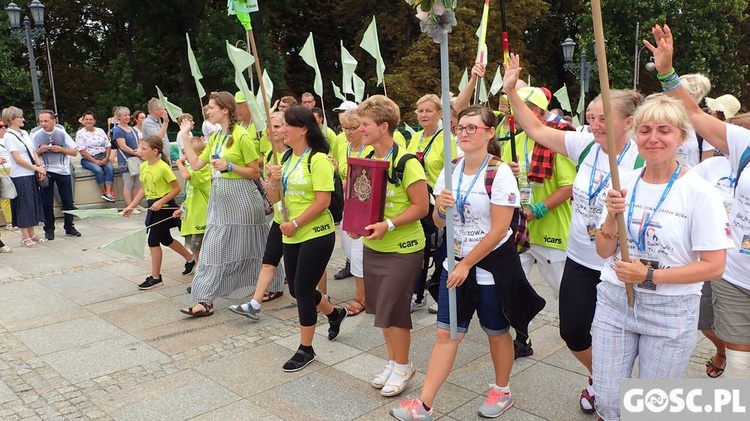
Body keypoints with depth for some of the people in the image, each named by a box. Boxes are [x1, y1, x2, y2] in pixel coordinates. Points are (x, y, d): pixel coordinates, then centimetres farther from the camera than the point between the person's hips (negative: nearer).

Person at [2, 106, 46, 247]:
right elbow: (18, 159, -15)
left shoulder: (24, 133, 13)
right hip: (20, 176, -7)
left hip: (32, 174, 7)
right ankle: (25, 237, 7)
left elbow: (33, 152, 12)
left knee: (33, 203, 11)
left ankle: (31, 234, 22)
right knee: (24, 204, -1)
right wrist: (37, 168, -13)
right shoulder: (9, 137, -10)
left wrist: (40, 166, -3)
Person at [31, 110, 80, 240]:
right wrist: (40, 150, -15)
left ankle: (69, 227, 19)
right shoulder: (36, 136, -1)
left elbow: (75, 152, 1)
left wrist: (61, 149, -13)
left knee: (68, 201, 6)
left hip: (63, 171, 1)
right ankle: (49, 230, 15)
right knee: (47, 203, 4)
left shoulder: (62, 134, 0)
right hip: (46, 172, 0)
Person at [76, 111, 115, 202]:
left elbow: (108, 146, 9)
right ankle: (104, 192, -22)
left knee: (110, 168, -27)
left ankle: (108, 192, -35)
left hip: (102, 156, 3)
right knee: (98, 170, -31)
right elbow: (82, 151, -7)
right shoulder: (80, 133, 2)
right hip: (87, 159, -3)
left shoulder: (100, 131, 13)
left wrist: (106, 158, -9)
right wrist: (94, 161, -16)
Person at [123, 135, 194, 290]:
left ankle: (155, 277, 8)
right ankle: (190, 259, 38)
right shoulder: (143, 166, 4)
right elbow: (143, 189, 12)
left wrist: (161, 202, -22)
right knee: (165, 239, 18)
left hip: (165, 207, -8)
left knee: (153, 240, -4)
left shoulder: (163, 167, -20)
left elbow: (177, 188, -17)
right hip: (153, 206, 8)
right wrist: (131, 206, 8)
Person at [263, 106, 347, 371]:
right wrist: (274, 181, -11)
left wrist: (295, 224, -18)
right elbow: (275, 199, 9)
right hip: (292, 236, 8)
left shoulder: (318, 159, -15)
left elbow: (323, 201, -20)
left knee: (302, 290, -2)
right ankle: (334, 313, 43)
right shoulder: (287, 159, 9)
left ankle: (305, 349, 17)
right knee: (296, 289, 16)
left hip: (316, 234, -8)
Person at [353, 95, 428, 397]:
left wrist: (389, 225, -27)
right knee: (380, 307, 14)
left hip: (403, 249, -7)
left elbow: (421, 206, -17)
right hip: (373, 246, 7)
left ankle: (403, 366, 21)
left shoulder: (406, 162, -18)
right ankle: (393, 361, 33)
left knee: (392, 309, -1)